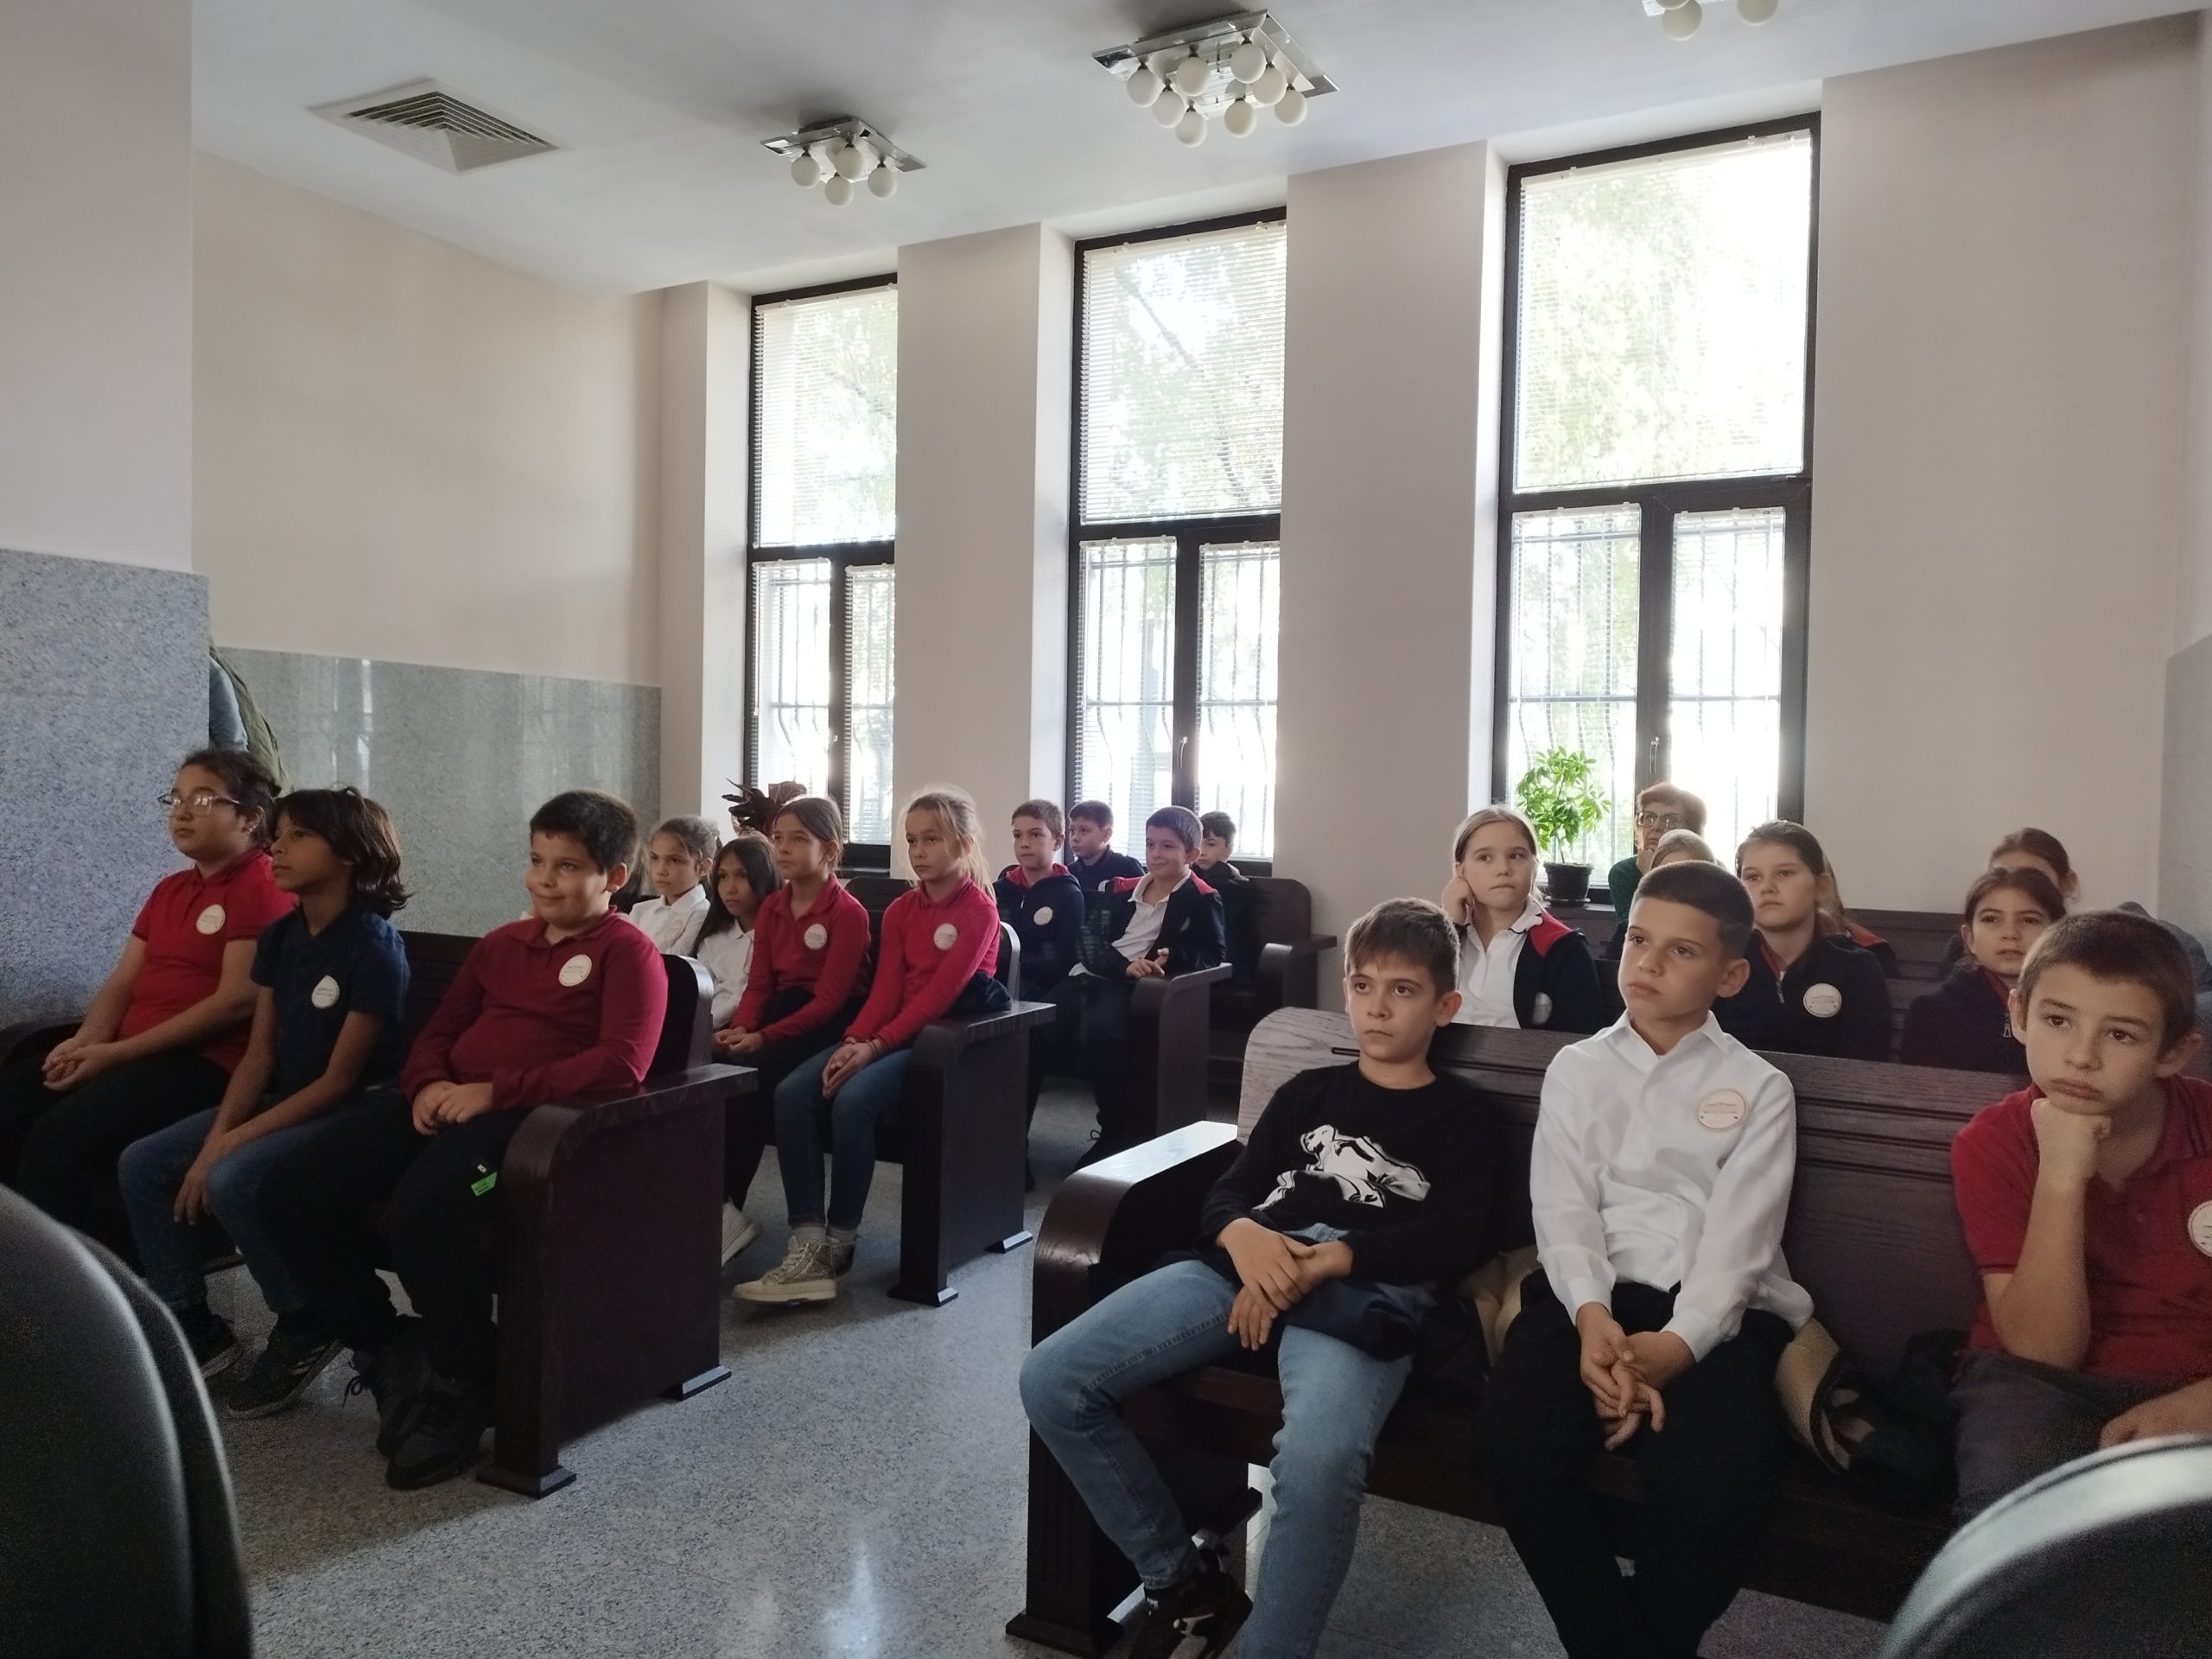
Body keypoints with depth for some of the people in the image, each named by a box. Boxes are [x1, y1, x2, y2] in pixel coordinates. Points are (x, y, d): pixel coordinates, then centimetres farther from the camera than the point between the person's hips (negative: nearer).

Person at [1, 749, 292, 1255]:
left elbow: (235, 1001, -16)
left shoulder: (264, 890, -8)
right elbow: (122, 983, 17)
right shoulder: (168, 890, 21)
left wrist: (115, 1053, -16)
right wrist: (84, 1041, -5)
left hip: (208, 1063, -9)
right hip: (128, 1055, 9)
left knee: (59, 1134, -26)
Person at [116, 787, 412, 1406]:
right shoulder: (279, 937, 5)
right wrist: (216, 1135, -9)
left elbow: (341, 1079, -19)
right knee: (142, 1163, -2)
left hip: (352, 1113, -9)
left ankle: (305, 1327, -6)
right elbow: (260, 1052, 6)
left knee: (234, 1180, -29)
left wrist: (233, 1143, -19)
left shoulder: (374, 950, -19)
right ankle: (192, 1326, 10)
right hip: (284, 1099, 9)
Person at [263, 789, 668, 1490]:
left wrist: (496, 1090, -19)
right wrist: (429, 1085, -3)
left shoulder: (628, 951, -1)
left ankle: (465, 1386, -10)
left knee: (422, 1210, -35)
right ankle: (390, 1349, 11)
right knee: (293, 1193, -8)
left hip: (538, 1115, -8)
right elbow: (440, 1030, 22)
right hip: (451, 1104, 8)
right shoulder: (502, 943, 23)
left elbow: (621, 1063, -15)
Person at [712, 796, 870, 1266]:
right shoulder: (771, 907, 13)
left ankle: (725, 1208, -21)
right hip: (782, 1007, 7)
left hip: (829, 1022, -6)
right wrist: (740, 1027, -13)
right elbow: (759, 982, 8)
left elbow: (830, 999, -16)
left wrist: (764, 1037, -24)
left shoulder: (848, 913, -10)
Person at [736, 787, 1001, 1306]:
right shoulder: (900, 911, 15)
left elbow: (939, 996, -15)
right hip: (893, 1032, 7)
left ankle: (838, 1245, -17)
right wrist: (852, 1041, -13)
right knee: (792, 1093, -18)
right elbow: (886, 988, 5)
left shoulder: (979, 910, -7)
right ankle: (807, 1243, -23)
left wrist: (876, 1046, -20)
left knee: (853, 1099, -32)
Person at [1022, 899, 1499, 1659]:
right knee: (1052, 1380, -14)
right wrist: (1243, 1235, -9)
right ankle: (1184, 1581, 3)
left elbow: (1453, 1241, 0)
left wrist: (1316, 1263, -13)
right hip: (1249, 1266, 5)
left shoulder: (1466, 1112, 16)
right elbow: (1225, 1193, 17)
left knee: (1318, 1457, -38)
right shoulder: (1309, 1090, 27)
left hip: (1364, 1292, -4)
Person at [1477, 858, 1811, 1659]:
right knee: (1511, 1438, -26)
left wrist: (1676, 1344, -22)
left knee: (1711, 1474, -30)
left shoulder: (1759, 1088, 8)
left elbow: (1738, 1238, -5)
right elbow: (1562, 1210, 1)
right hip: (1596, 1296, 1)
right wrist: (1590, 1316, -19)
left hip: (1716, 1310, -1)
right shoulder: (1577, 1068, 13)